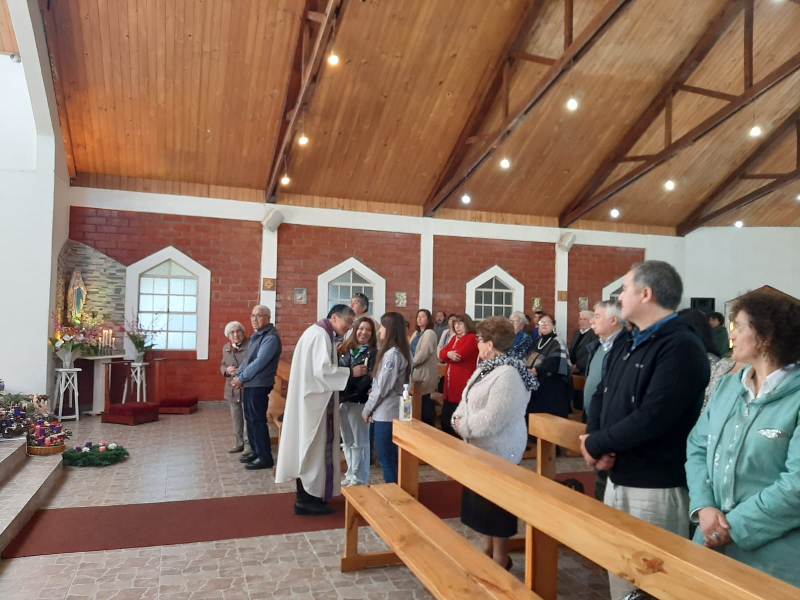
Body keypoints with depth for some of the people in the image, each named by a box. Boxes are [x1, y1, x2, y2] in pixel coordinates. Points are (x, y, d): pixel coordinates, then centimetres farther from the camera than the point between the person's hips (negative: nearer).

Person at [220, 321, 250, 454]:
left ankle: (248, 444, 9)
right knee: (236, 419, 14)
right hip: (232, 389, 6)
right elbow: (222, 366, 17)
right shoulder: (226, 348, 10)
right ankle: (238, 443, 25)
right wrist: (227, 370, -5)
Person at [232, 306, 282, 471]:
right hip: (249, 384, 9)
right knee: (250, 419, 15)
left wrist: (241, 378, -15)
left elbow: (259, 362, -21)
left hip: (259, 385, -9)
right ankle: (256, 452, 26)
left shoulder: (271, 338, -16)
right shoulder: (256, 336, 15)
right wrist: (238, 375, 4)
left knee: (258, 421, -5)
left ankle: (265, 458, 3)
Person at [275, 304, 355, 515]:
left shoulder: (320, 333, 15)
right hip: (314, 401, -10)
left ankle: (307, 495, 22)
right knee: (314, 447, -3)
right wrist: (350, 372, -20)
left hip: (312, 398, 10)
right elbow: (322, 370, -25)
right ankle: (307, 499, 5)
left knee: (308, 446, 14)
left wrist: (344, 370, 9)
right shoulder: (321, 335, -17)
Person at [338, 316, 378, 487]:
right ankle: (350, 475, 27)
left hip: (359, 402, -5)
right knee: (347, 442, 14)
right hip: (343, 401, 5)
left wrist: (348, 393, -19)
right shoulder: (346, 350, 11)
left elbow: (369, 379, -13)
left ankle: (359, 479, 14)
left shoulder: (373, 353, -3)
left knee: (359, 442, 4)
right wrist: (351, 372, -12)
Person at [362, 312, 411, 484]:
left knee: (386, 458, 1)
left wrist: (367, 409, -6)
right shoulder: (401, 351, 11)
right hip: (390, 411, 9)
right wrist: (371, 408, 9)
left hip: (386, 413, -9)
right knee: (392, 457, 15)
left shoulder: (392, 354, -18)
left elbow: (383, 387, -18)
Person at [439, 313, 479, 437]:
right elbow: (441, 354, 9)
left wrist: (447, 354, -1)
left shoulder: (472, 338, -8)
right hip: (450, 385, 9)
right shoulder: (454, 338, 19)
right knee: (446, 419, 15)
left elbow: (459, 354, -20)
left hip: (463, 386, -9)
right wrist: (448, 354, -13)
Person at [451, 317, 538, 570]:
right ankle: (490, 550, 36)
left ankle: (500, 559, 22)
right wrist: (458, 418, -8)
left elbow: (491, 420, -28)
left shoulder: (507, 374, -24)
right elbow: (468, 401, 11)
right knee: (484, 505, 20)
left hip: (498, 451, -10)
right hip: (483, 448, 10)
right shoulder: (487, 367, 8)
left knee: (497, 508, 5)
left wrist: (462, 426, -16)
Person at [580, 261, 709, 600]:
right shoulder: (627, 346, 12)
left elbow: (652, 418, -26)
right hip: (617, 479, 9)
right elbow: (601, 397, 11)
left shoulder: (681, 347, -18)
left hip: (656, 488, -8)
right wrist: (595, 442, -8)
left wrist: (596, 444, -15)